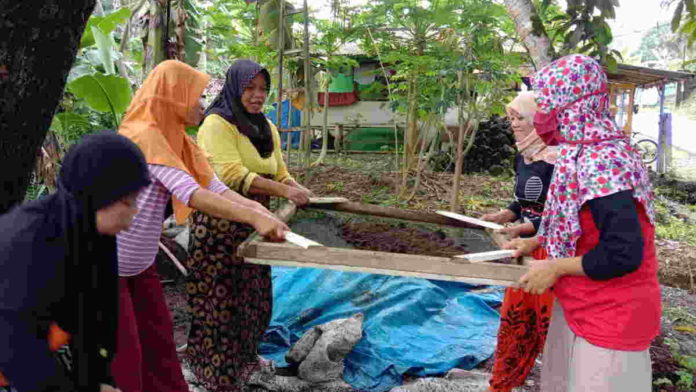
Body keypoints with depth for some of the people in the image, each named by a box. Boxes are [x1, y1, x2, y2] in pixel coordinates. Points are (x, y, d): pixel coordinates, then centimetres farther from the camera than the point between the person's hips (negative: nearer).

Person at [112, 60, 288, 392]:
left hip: (138, 263, 9)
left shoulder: (174, 139, 4)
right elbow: (191, 195, -34)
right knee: (123, 354, 2)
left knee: (158, 338, 16)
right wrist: (253, 217, -39)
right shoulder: (143, 135, -24)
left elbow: (214, 186, -6)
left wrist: (253, 206, -22)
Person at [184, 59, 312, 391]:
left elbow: (279, 172, 10)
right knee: (221, 296, 2)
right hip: (220, 225, -7)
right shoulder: (217, 124, -11)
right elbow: (233, 174, -23)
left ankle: (244, 356, 35)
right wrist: (283, 191, -27)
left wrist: (298, 190, -11)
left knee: (253, 294, 15)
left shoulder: (266, 127, 13)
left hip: (253, 223, 7)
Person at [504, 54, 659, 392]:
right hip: (578, 306, 9)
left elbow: (624, 254, -31)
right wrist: (534, 243, 8)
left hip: (610, 316, -9)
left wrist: (555, 268, -20)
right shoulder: (582, 154, 4)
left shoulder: (601, 162, -28)